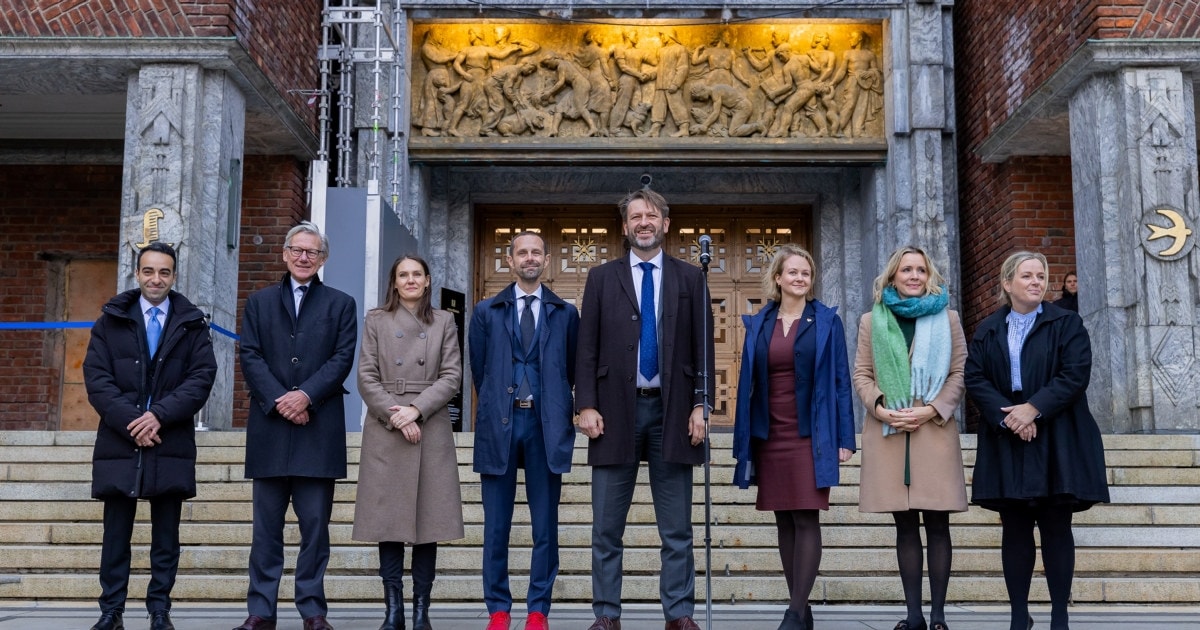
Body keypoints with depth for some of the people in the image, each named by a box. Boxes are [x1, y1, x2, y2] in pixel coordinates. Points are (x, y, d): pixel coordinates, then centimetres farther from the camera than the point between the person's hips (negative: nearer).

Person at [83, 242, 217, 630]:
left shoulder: (192, 324, 7)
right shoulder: (111, 320, 9)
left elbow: (202, 377, -3)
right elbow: (96, 378, 0)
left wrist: (160, 415, -14)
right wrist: (130, 421, -13)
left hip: (171, 443, 0)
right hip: (119, 440, 1)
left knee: (166, 535, 5)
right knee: (116, 532, 5)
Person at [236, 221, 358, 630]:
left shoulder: (341, 305, 11)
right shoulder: (259, 303, 14)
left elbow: (342, 359, 0)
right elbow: (250, 357, 3)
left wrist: (306, 395, -14)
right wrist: (280, 401, -11)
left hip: (319, 427, -1)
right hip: (270, 427, 1)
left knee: (315, 524, 1)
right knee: (266, 525, 4)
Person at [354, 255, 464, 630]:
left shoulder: (444, 322, 10)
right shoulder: (376, 321, 9)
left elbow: (452, 376, 2)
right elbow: (366, 377, 3)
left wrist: (415, 409, -11)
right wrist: (394, 415, -11)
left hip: (431, 430, 0)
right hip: (385, 431, 0)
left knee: (428, 519, -1)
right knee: (387, 519, -1)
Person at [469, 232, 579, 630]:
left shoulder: (565, 313, 8)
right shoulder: (487, 312, 9)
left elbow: (572, 369, 12)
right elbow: (478, 369, 11)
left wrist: (560, 411, 10)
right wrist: (498, 406, 10)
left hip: (546, 424, 0)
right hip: (499, 422, 0)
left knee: (545, 526, 3)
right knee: (496, 526, 4)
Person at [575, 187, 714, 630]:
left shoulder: (689, 278, 9)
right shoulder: (601, 278, 9)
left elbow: (702, 346, 6)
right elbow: (587, 348, 4)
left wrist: (700, 405, -3)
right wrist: (586, 405, -5)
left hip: (671, 411, 0)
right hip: (616, 410, 0)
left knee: (677, 529, 4)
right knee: (607, 528, 3)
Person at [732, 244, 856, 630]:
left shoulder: (826, 322, 1)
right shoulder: (759, 324, 9)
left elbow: (840, 380, -1)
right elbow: (748, 382, 10)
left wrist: (844, 438, -6)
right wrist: (744, 439, 5)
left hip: (810, 435, -3)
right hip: (770, 436, 4)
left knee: (806, 519, -8)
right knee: (784, 521, 6)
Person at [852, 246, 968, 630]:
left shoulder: (948, 319, 9)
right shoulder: (872, 321, 12)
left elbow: (960, 373, 4)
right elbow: (861, 375, 8)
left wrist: (931, 409, -10)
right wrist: (881, 409, -9)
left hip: (934, 431, -1)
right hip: (888, 433, 1)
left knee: (937, 525, -2)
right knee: (905, 526, 4)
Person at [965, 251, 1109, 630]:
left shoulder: (1066, 324, 5)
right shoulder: (987, 331, 11)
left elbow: (1075, 375, -7)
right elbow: (974, 379, 0)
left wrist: (1034, 408, -16)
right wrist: (1007, 416, -15)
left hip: (1056, 443, -2)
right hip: (1006, 443, 2)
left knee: (1056, 528, 0)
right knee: (1015, 530, 4)